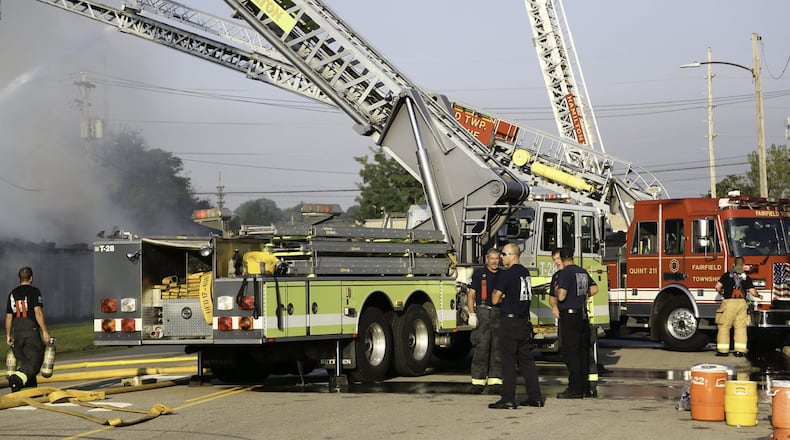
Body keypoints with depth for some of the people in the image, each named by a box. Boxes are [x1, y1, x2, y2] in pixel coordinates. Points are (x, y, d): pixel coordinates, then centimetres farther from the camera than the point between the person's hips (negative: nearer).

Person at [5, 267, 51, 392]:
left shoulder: (13, 293, 13)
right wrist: (45, 331, -11)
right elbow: (38, 312, -13)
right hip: (31, 330, -6)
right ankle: (17, 378, -31)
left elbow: (8, 317, 13)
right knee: (34, 360, -7)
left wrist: (8, 335, 21)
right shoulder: (34, 291, -3)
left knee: (23, 361, 11)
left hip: (16, 331, 6)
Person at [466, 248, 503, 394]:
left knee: (498, 349, 0)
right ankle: (478, 382, -4)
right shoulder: (479, 274, 5)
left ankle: (495, 381, 3)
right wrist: (472, 314, -8)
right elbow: (471, 295, 2)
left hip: (499, 314, 3)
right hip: (482, 312, -3)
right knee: (481, 348, -6)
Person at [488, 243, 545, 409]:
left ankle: (508, 399, -5)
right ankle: (535, 396, 12)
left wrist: (500, 297, 11)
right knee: (526, 359, 11)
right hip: (524, 321, 8)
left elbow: (495, 300, -11)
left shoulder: (506, 274, -13)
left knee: (508, 360, -5)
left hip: (510, 321, -8)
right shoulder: (525, 273, 12)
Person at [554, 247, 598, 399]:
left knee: (570, 352, -5)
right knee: (583, 351, 13)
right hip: (583, 315, 8)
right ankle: (585, 386, 18)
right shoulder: (583, 272, 11)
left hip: (569, 315, -8)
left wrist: (557, 289, 0)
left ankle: (575, 388, -6)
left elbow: (561, 296, -20)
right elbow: (594, 289, 21)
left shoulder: (565, 273, -14)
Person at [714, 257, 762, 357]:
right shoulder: (746, 277, 5)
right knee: (741, 327, 6)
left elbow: (718, 286, -6)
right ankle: (740, 350, 2)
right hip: (742, 303, 2)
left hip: (729, 302, -2)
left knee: (724, 326, 3)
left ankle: (723, 350, 1)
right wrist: (758, 295, 24)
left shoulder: (727, 275, 1)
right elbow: (753, 292, 2)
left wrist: (721, 292, 16)